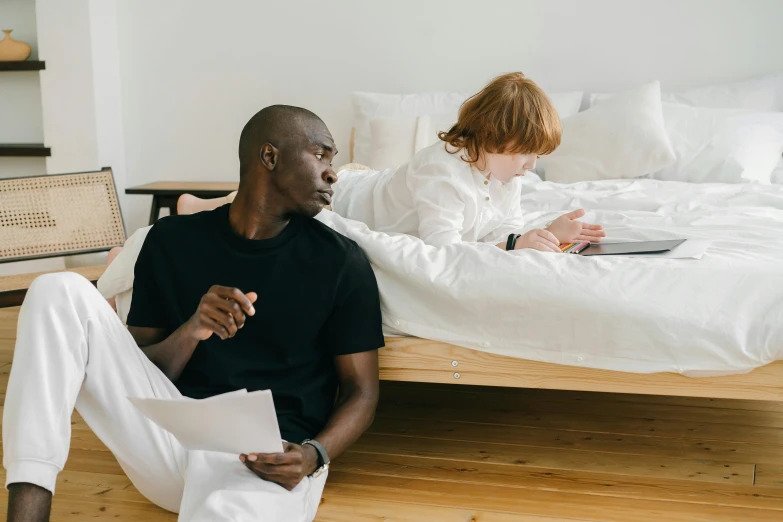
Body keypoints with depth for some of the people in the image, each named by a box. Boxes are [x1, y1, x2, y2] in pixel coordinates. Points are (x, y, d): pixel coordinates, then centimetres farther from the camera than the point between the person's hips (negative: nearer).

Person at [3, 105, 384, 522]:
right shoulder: (173, 240, 8)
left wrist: (314, 454, -16)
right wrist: (191, 331, -12)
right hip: (171, 433, 4)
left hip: (269, 454, -4)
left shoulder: (342, 262, 3)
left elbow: (361, 390, 5)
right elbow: (138, 371, 9)